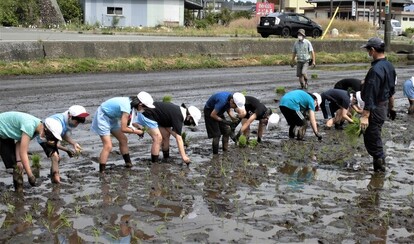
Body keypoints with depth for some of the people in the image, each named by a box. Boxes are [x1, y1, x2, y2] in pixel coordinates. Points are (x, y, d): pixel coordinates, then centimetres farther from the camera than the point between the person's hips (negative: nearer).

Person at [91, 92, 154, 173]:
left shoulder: (130, 102, -6)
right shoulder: (127, 107, -32)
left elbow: (127, 121, 7)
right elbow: (123, 129, -26)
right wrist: (137, 131, -14)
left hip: (112, 117, 10)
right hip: (102, 117, -10)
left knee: (123, 139, 14)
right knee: (108, 146, -17)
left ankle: (128, 164, 27)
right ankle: (101, 172, -12)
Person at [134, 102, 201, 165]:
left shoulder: (178, 111, 3)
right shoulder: (178, 117, -24)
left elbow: (166, 126, 8)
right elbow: (178, 139, -25)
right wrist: (184, 156, -24)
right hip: (146, 115, -10)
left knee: (166, 134, 11)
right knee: (158, 138, -14)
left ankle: (166, 159, 20)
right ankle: (154, 163, -8)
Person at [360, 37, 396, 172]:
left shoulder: (375, 70, -24)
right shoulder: (389, 66, 7)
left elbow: (370, 96, -26)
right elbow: (391, 91, 16)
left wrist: (365, 116, -25)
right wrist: (391, 108, 26)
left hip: (375, 109, -10)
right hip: (384, 106, 10)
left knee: (371, 139, 2)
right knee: (376, 137, 21)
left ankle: (379, 166, 9)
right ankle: (380, 164, 29)